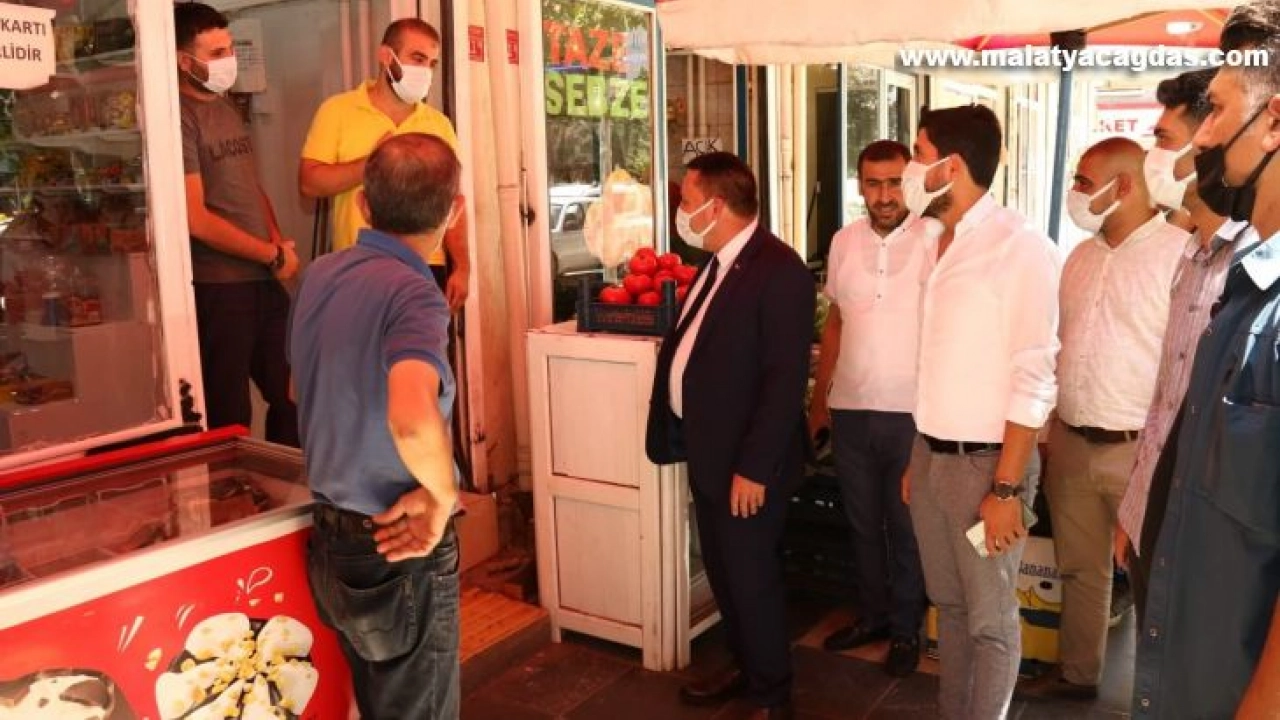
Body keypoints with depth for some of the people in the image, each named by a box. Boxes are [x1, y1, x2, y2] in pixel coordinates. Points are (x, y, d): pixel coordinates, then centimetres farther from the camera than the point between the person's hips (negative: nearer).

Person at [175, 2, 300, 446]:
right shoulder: (180, 117, -12)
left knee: (291, 396, 16)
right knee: (230, 418, 4)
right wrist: (273, 254, -10)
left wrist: (279, 242, 3)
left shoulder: (228, 108, 14)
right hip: (218, 286, -8)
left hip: (264, 279, 8)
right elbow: (195, 219, -17)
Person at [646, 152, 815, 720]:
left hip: (745, 461, -9)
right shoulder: (717, 264, 10)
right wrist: (679, 432, 12)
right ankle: (746, 668, 39)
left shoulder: (779, 271, -19)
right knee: (723, 573, 20)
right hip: (706, 450, 9)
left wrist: (754, 467, -22)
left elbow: (786, 379, -22)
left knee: (753, 578, 6)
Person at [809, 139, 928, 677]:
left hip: (911, 412, -4)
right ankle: (870, 614, 36)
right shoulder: (844, 242, 4)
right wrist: (818, 399, 13)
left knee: (906, 527, 11)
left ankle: (905, 628, 29)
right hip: (851, 409, 4)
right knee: (862, 523, 18)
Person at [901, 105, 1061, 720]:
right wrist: (917, 457, 13)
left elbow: (1033, 379, -17)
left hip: (984, 461, -7)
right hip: (932, 456, 7)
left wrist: (1006, 487, -17)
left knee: (989, 617, 8)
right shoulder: (938, 242, 9)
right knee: (948, 603, 19)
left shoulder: (1020, 247, -14)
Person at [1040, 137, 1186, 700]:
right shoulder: (1080, 256, 10)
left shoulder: (1181, 253, -12)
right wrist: (1049, 427, 15)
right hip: (1071, 443, 7)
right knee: (1080, 568, 17)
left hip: (1142, 448, -6)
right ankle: (1077, 675, 33)